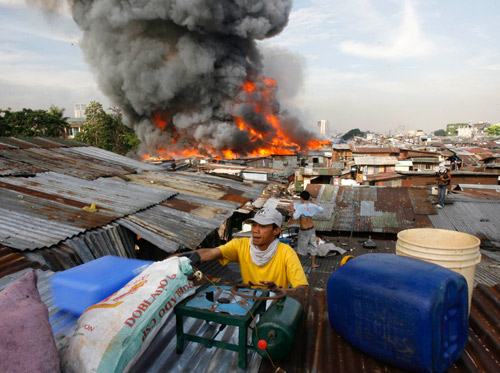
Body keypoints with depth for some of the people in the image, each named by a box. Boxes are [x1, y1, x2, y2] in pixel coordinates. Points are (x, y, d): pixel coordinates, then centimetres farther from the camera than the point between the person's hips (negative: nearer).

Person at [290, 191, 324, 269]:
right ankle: (313, 264, 22)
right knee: (313, 246, 16)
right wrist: (314, 202, 19)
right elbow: (321, 209, 12)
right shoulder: (313, 206, -6)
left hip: (303, 231, -3)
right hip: (311, 229, 3)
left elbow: (294, 217, -28)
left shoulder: (300, 206, -20)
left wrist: (292, 209, -13)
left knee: (301, 247, 13)